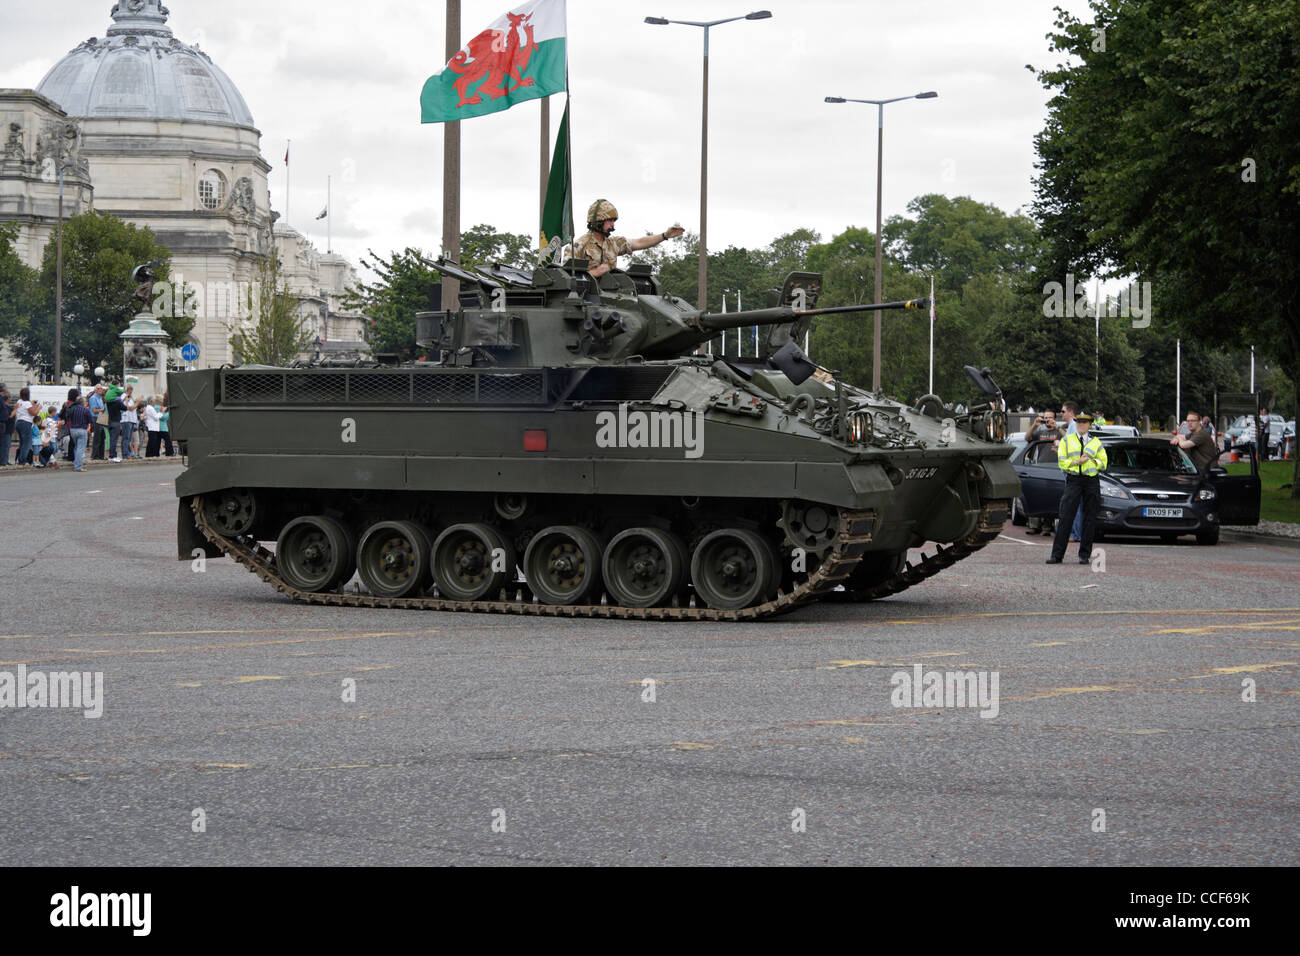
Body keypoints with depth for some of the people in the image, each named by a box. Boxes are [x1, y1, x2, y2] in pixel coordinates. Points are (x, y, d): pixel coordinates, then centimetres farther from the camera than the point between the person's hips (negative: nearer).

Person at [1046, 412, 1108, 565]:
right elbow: (1061, 463, 3)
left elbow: (1103, 464, 9)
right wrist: (1077, 462, -12)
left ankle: (1084, 555, 7)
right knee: (1065, 518, -8)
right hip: (1073, 480, -1)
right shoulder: (1066, 441, 10)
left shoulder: (1096, 442, 11)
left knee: (1090, 520, 0)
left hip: (1092, 482, 1)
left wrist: (1091, 460, -8)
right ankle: (1057, 555, -8)